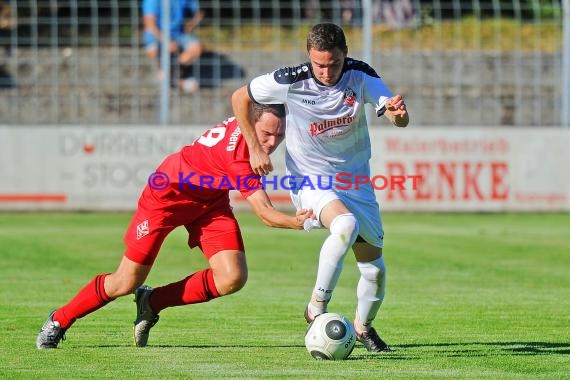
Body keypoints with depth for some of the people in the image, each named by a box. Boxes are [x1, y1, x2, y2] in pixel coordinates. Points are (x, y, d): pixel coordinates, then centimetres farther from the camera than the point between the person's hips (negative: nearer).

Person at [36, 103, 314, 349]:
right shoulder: (238, 151, -38)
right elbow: (265, 213, -42)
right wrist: (298, 222, -58)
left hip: (210, 202, 7)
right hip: (167, 194, -7)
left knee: (233, 278, -14)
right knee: (126, 283, -2)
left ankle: (152, 302, 8)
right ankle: (59, 320, 25)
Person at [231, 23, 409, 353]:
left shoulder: (361, 75, -12)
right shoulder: (291, 81, -17)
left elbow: (401, 120, -21)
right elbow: (240, 97, -1)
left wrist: (397, 112, -45)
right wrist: (255, 149, -5)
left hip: (355, 181, 3)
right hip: (310, 180, -3)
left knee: (375, 269, 3)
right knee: (346, 224, -35)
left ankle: (364, 326, 34)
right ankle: (317, 308, -21)